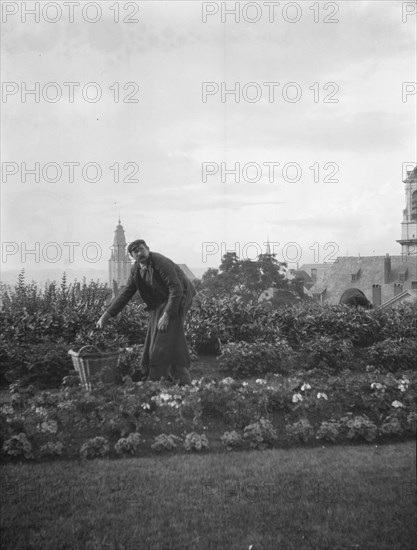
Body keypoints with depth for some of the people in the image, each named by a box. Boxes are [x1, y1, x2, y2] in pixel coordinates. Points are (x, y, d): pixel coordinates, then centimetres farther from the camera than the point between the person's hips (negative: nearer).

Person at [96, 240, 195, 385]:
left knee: (165, 342, -13)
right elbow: (126, 293, 5)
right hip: (158, 305, 8)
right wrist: (107, 315, -2)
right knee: (154, 344, 5)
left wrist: (167, 315, -29)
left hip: (176, 301, -8)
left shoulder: (161, 262, -22)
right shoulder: (136, 269, 1)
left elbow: (177, 290, -25)